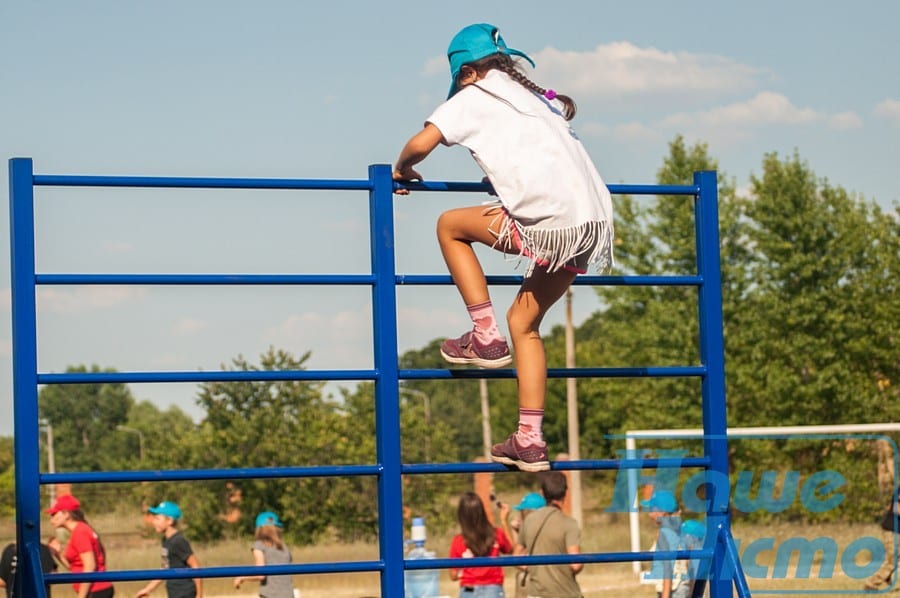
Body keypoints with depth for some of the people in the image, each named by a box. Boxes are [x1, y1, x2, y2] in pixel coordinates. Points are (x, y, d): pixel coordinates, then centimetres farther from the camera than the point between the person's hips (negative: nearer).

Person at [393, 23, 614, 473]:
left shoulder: (474, 97, 8)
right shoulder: (538, 99, 28)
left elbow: (421, 144, -1)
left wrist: (402, 170, 21)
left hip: (547, 225, -7)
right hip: (595, 223, 7)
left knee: (450, 225, 17)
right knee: (523, 322, 21)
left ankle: (485, 338, 11)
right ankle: (529, 441, 14)